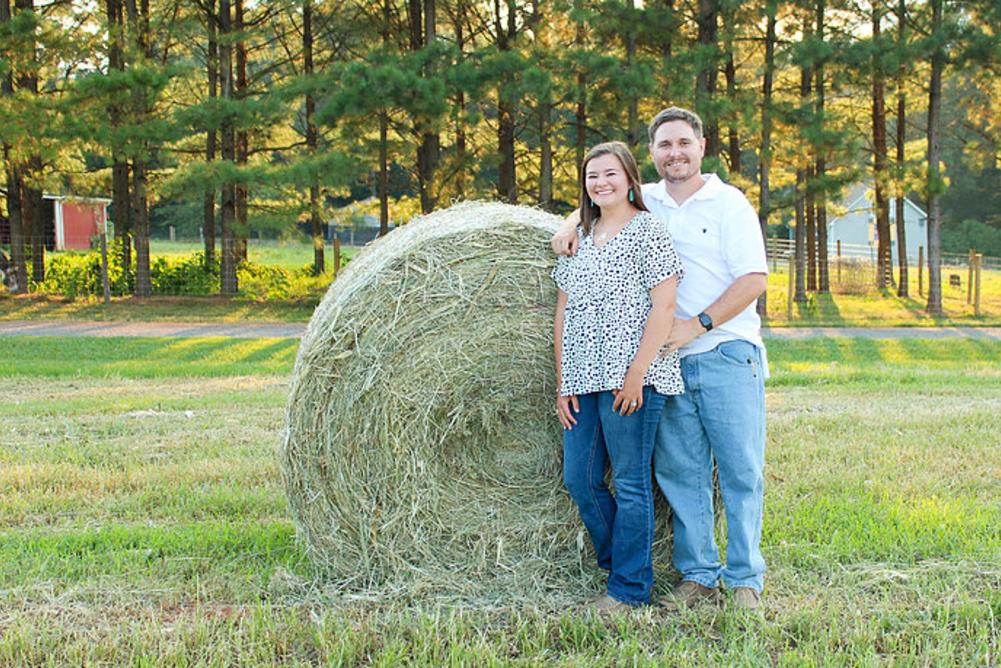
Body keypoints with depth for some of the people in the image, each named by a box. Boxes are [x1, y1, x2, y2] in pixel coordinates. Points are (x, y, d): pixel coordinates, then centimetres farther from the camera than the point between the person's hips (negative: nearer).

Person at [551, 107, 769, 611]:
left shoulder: (728, 202, 0)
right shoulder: (644, 201, 12)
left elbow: (755, 278, -7)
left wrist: (698, 323, -14)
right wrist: (571, 225, 5)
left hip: (728, 356, -4)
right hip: (669, 363, 4)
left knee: (741, 470, -2)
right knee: (680, 472, 5)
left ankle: (745, 579, 7)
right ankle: (697, 575, 15)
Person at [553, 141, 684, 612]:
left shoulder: (647, 228, -2)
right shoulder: (578, 236, 17)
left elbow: (664, 306, -9)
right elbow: (563, 313, 15)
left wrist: (637, 372, -15)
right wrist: (562, 380, 8)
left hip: (631, 378, -7)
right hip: (582, 380, 7)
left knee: (630, 481, -2)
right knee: (579, 479, 7)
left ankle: (630, 587, 7)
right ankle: (620, 562, 24)